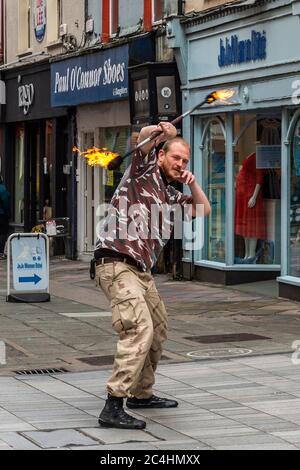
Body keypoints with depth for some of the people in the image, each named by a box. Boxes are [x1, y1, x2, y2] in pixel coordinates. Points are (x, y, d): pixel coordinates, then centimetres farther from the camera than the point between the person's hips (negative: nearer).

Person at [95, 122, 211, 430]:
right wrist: (161, 132, -33)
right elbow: (143, 137, -14)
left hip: (141, 270, 10)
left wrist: (192, 184, 13)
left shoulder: (170, 196, 24)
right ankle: (113, 407, -28)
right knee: (140, 330, -22)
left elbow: (204, 209, 28)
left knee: (157, 331, 21)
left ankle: (141, 393, 37)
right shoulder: (145, 170, 2)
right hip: (117, 263, -10)